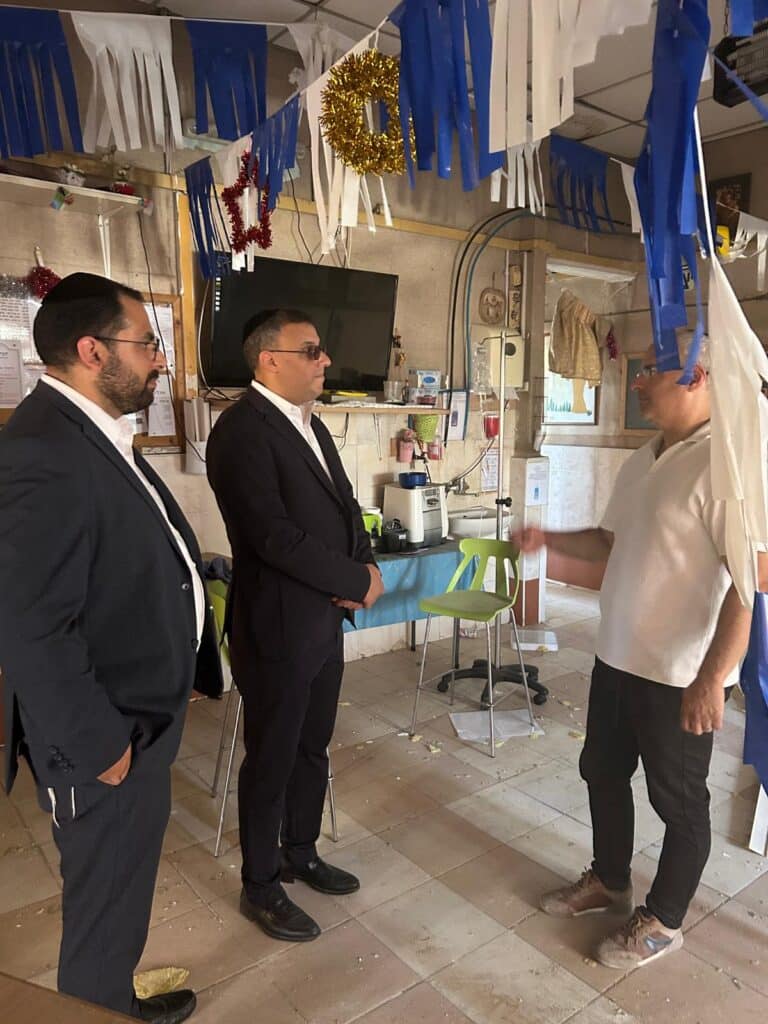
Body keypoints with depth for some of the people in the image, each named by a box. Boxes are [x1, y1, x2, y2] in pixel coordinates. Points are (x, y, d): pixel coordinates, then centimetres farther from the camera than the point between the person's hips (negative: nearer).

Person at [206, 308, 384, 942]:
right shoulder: (242, 430, -18)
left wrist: (366, 566, -7)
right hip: (276, 629, -8)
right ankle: (261, 886, 31)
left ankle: (300, 854, 43)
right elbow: (273, 533, -26)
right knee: (272, 760, 10)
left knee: (313, 749, 21)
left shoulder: (311, 425, 11)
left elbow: (345, 506, 13)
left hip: (326, 622, 8)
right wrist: (358, 580, -17)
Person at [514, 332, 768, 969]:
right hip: (616, 659, 9)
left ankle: (663, 920, 35)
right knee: (602, 773, 22)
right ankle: (609, 881, 45)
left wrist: (712, 678, -24)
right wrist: (549, 540, 3)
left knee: (679, 801, 13)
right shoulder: (640, 462, 8)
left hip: (680, 675, -8)